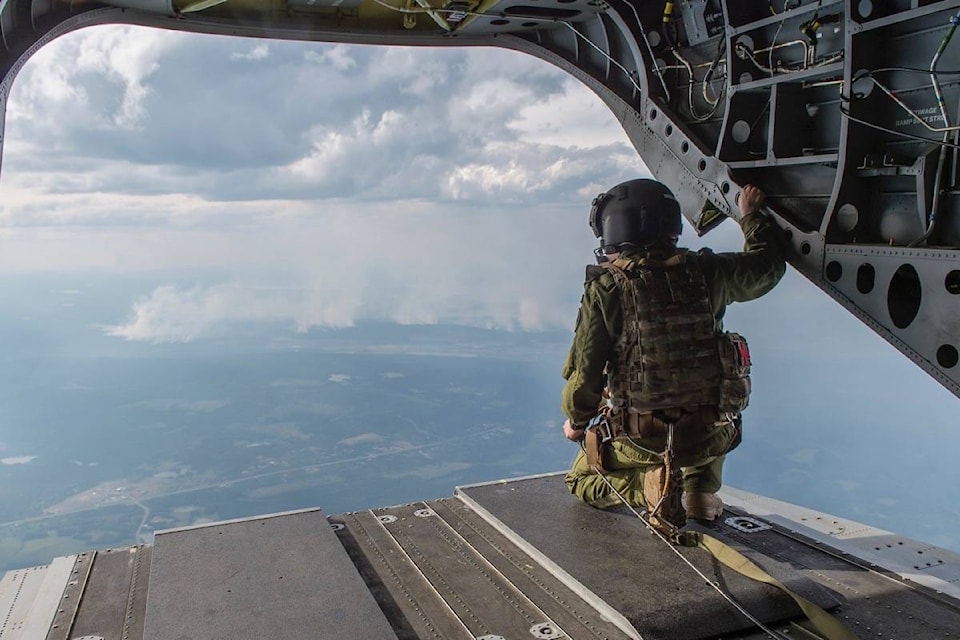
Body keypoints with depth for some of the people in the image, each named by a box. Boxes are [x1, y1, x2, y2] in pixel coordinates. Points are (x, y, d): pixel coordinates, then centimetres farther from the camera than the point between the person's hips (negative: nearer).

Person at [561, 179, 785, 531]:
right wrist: (751, 215, 35)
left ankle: (647, 484, -4)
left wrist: (575, 421, 9)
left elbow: (585, 372, -10)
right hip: (711, 435, 3)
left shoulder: (606, 288, -12)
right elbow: (769, 263, 17)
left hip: (639, 438, -3)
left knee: (581, 480, 25)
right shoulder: (705, 271, -2)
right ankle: (701, 485, 15)